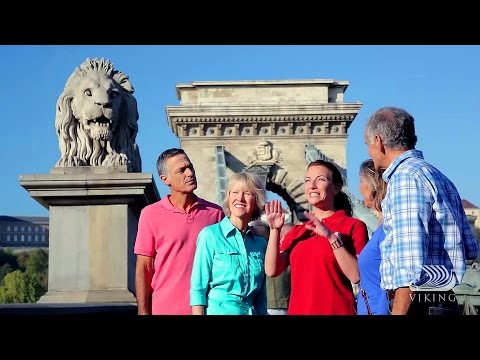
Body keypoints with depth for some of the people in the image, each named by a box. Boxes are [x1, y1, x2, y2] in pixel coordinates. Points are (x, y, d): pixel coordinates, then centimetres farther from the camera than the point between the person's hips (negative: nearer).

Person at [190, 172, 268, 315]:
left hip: (251, 311, 4)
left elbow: (261, 297, 10)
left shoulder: (260, 243, 5)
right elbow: (198, 288, -10)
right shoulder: (210, 235, -7)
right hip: (218, 310, -4)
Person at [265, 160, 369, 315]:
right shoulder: (297, 231, 10)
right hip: (298, 310, 4)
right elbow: (272, 270, 0)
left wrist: (331, 237, -21)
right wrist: (274, 230, -9)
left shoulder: (354, 226, -3)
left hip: (337, 311, -4)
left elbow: (356, 276, -14)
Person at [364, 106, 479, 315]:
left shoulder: (405, 177, -13)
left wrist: (398, 312, -20)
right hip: (444, 302, 10)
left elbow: (410, 264, -21)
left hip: (418, 305, -10)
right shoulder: (438, 177, 16)